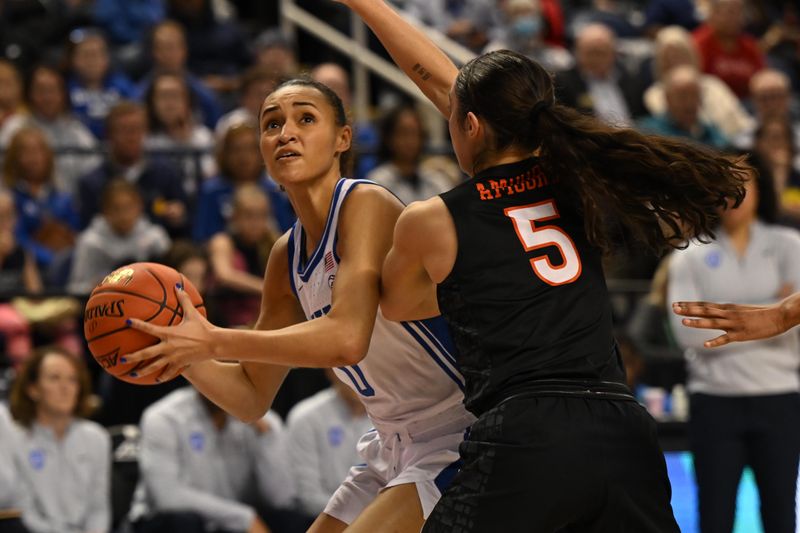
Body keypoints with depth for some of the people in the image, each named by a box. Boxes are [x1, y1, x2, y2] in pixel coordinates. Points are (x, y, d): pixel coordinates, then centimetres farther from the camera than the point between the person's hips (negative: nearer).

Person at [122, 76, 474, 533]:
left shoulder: (368, 204, -17)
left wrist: (213, 341, -29)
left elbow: (346, 338, -32)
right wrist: (181, 351, -7)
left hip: (455, 438, -9)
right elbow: (252, 397, 12)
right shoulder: (286, 258, 7)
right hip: (395, 446, 9)